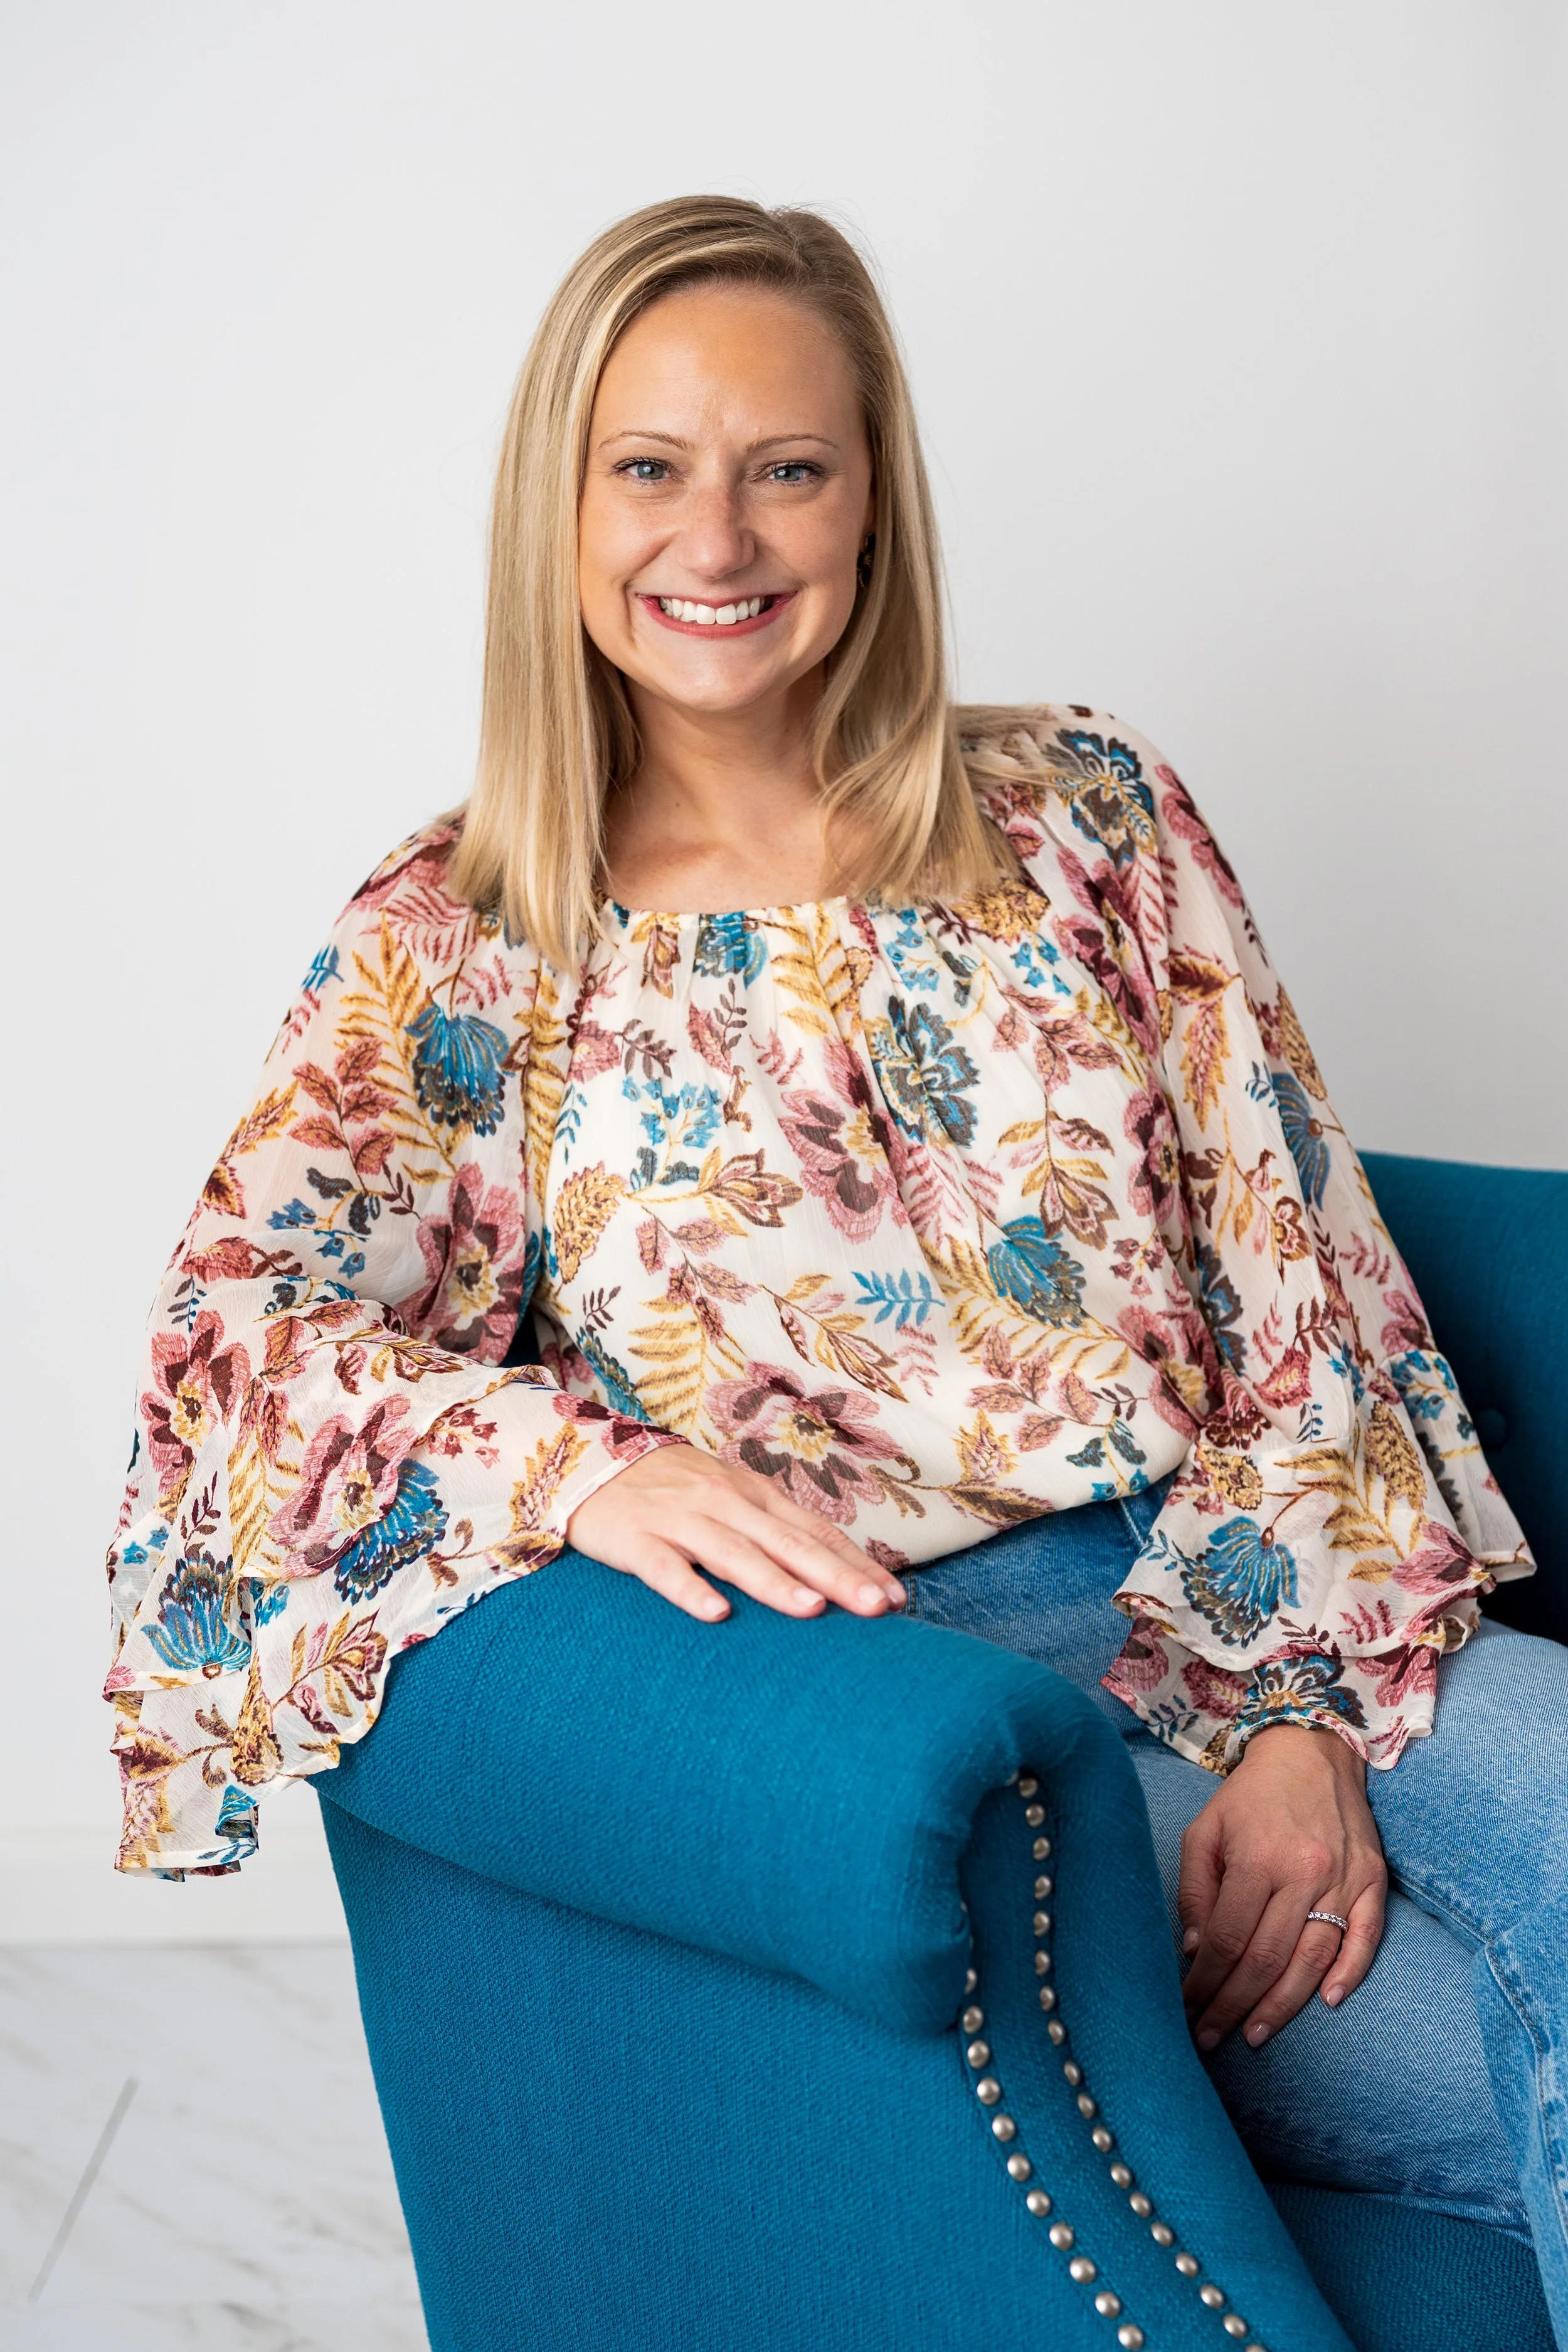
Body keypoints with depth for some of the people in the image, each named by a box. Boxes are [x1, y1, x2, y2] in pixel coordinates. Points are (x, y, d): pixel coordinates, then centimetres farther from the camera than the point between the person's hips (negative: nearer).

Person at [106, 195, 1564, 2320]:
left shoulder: (1086, 816, 8)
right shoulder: (451, 949, 4)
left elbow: (1291, 1285, 3)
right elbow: (232, 1341, -8)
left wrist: (1307, 1710, -9)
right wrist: (577, 1465, -27)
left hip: (1227, 1598, 3)